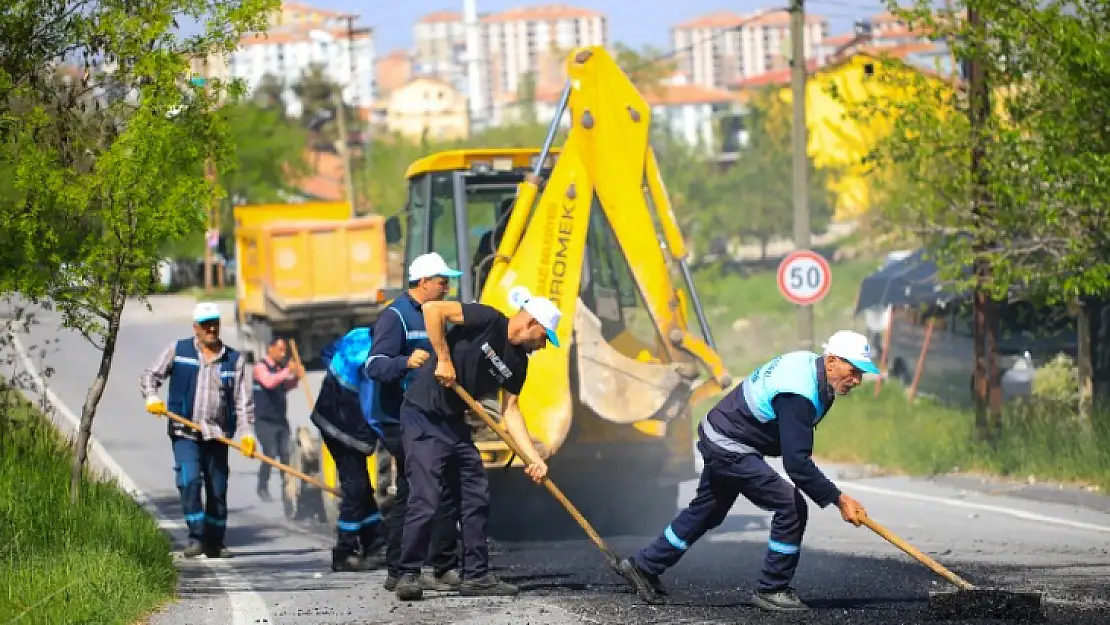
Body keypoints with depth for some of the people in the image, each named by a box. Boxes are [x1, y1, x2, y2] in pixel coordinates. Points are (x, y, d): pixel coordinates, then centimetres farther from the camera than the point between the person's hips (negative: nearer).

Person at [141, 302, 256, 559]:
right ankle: (196, 537, -13)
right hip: (185, 433, -2)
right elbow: (150, 375, 9)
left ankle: (214, 543, 18)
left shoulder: (233, 360, 9)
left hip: (218, 435, 2)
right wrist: (152, 397, -11)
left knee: (218, 489, 6)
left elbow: (243, 400, 6)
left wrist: (248, 432, -4)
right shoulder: (178, 351, 4)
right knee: (190, 481, -19)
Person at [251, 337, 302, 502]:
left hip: (281, 419, 6)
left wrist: (296, 377, 2)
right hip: (265, 420, -6)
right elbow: (268, 382, -27)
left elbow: (287, 387, 21)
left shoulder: (281, 367, 10)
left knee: (285, 454, 1)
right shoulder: (260, 366, -8)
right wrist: (287, 371, -28)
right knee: (270, 454, -9)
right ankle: (262, 488, 3)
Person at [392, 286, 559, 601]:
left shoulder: (518, 363, 8)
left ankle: (476, 575, 16)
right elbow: (432, 309, -21)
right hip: (423, 418, -9)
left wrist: (534, 458, 1)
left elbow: (510, 412, 10)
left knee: (476, 498, 8)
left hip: (455, 424, 9)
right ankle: (408, 575, -2)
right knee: (424, 501, -12)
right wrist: (443, 359, -19)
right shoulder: (488, 320, -14)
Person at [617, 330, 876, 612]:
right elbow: (796, 462, -35)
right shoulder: (799, 395, -32)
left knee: (707, 512, 24)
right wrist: (838, 499, -32)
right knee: (791, 508, -12)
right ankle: (772, 589, -1)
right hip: (730, 449, -10)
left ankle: (644, 565, 36)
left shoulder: (808, 362, -2)